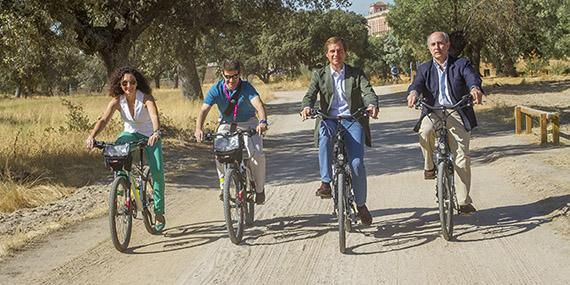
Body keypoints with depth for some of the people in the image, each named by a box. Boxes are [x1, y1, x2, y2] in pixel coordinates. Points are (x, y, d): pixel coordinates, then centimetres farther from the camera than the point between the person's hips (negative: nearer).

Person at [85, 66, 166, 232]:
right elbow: (104, 120, -27)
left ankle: (159, 213, 0)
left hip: (149, 136, -2)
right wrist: (92, 136, -46)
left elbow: (154, 116, -42)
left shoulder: (146, 98, -24)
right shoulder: (117, 100, -16)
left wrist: (156, 133, -63)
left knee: (157, 171, -16)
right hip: (130, 134, 2)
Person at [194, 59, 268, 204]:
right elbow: (204, 110, -24)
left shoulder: (246, 87, -22)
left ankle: (259, 188, 2)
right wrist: (198, 128, -43)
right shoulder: (217, 89, -16)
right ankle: (224, 186, -2)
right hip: (226, 124, 1)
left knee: (257, 154, -21)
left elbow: (258, 104, -38)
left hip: (248, 123, -1)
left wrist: (262, 121, -58)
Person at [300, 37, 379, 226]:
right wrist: (306, 107, -27)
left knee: (357, 163, -13)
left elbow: (368, 91, -4)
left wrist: (372, 105, -28)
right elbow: (310, 94, -2)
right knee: (324, 135, -38)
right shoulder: (320, 75, 13)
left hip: (353, 120, 0)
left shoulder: (356, 74, 12)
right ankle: (326, 182, -35)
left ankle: (361, 204, 8)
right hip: (330, 119, 0)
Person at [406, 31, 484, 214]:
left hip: (456, 114, -1)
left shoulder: (461, 64, 9)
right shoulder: (425, 69, 15)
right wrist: (413, 92, -31)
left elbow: (472, 77, -11)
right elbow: (417, 83, -5)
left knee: (462, 159, -7)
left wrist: (474, 88, -37)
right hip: (433, 113, 1)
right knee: (425, 131, -35)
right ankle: (429, 166, -8)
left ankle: (464, 201, 3)